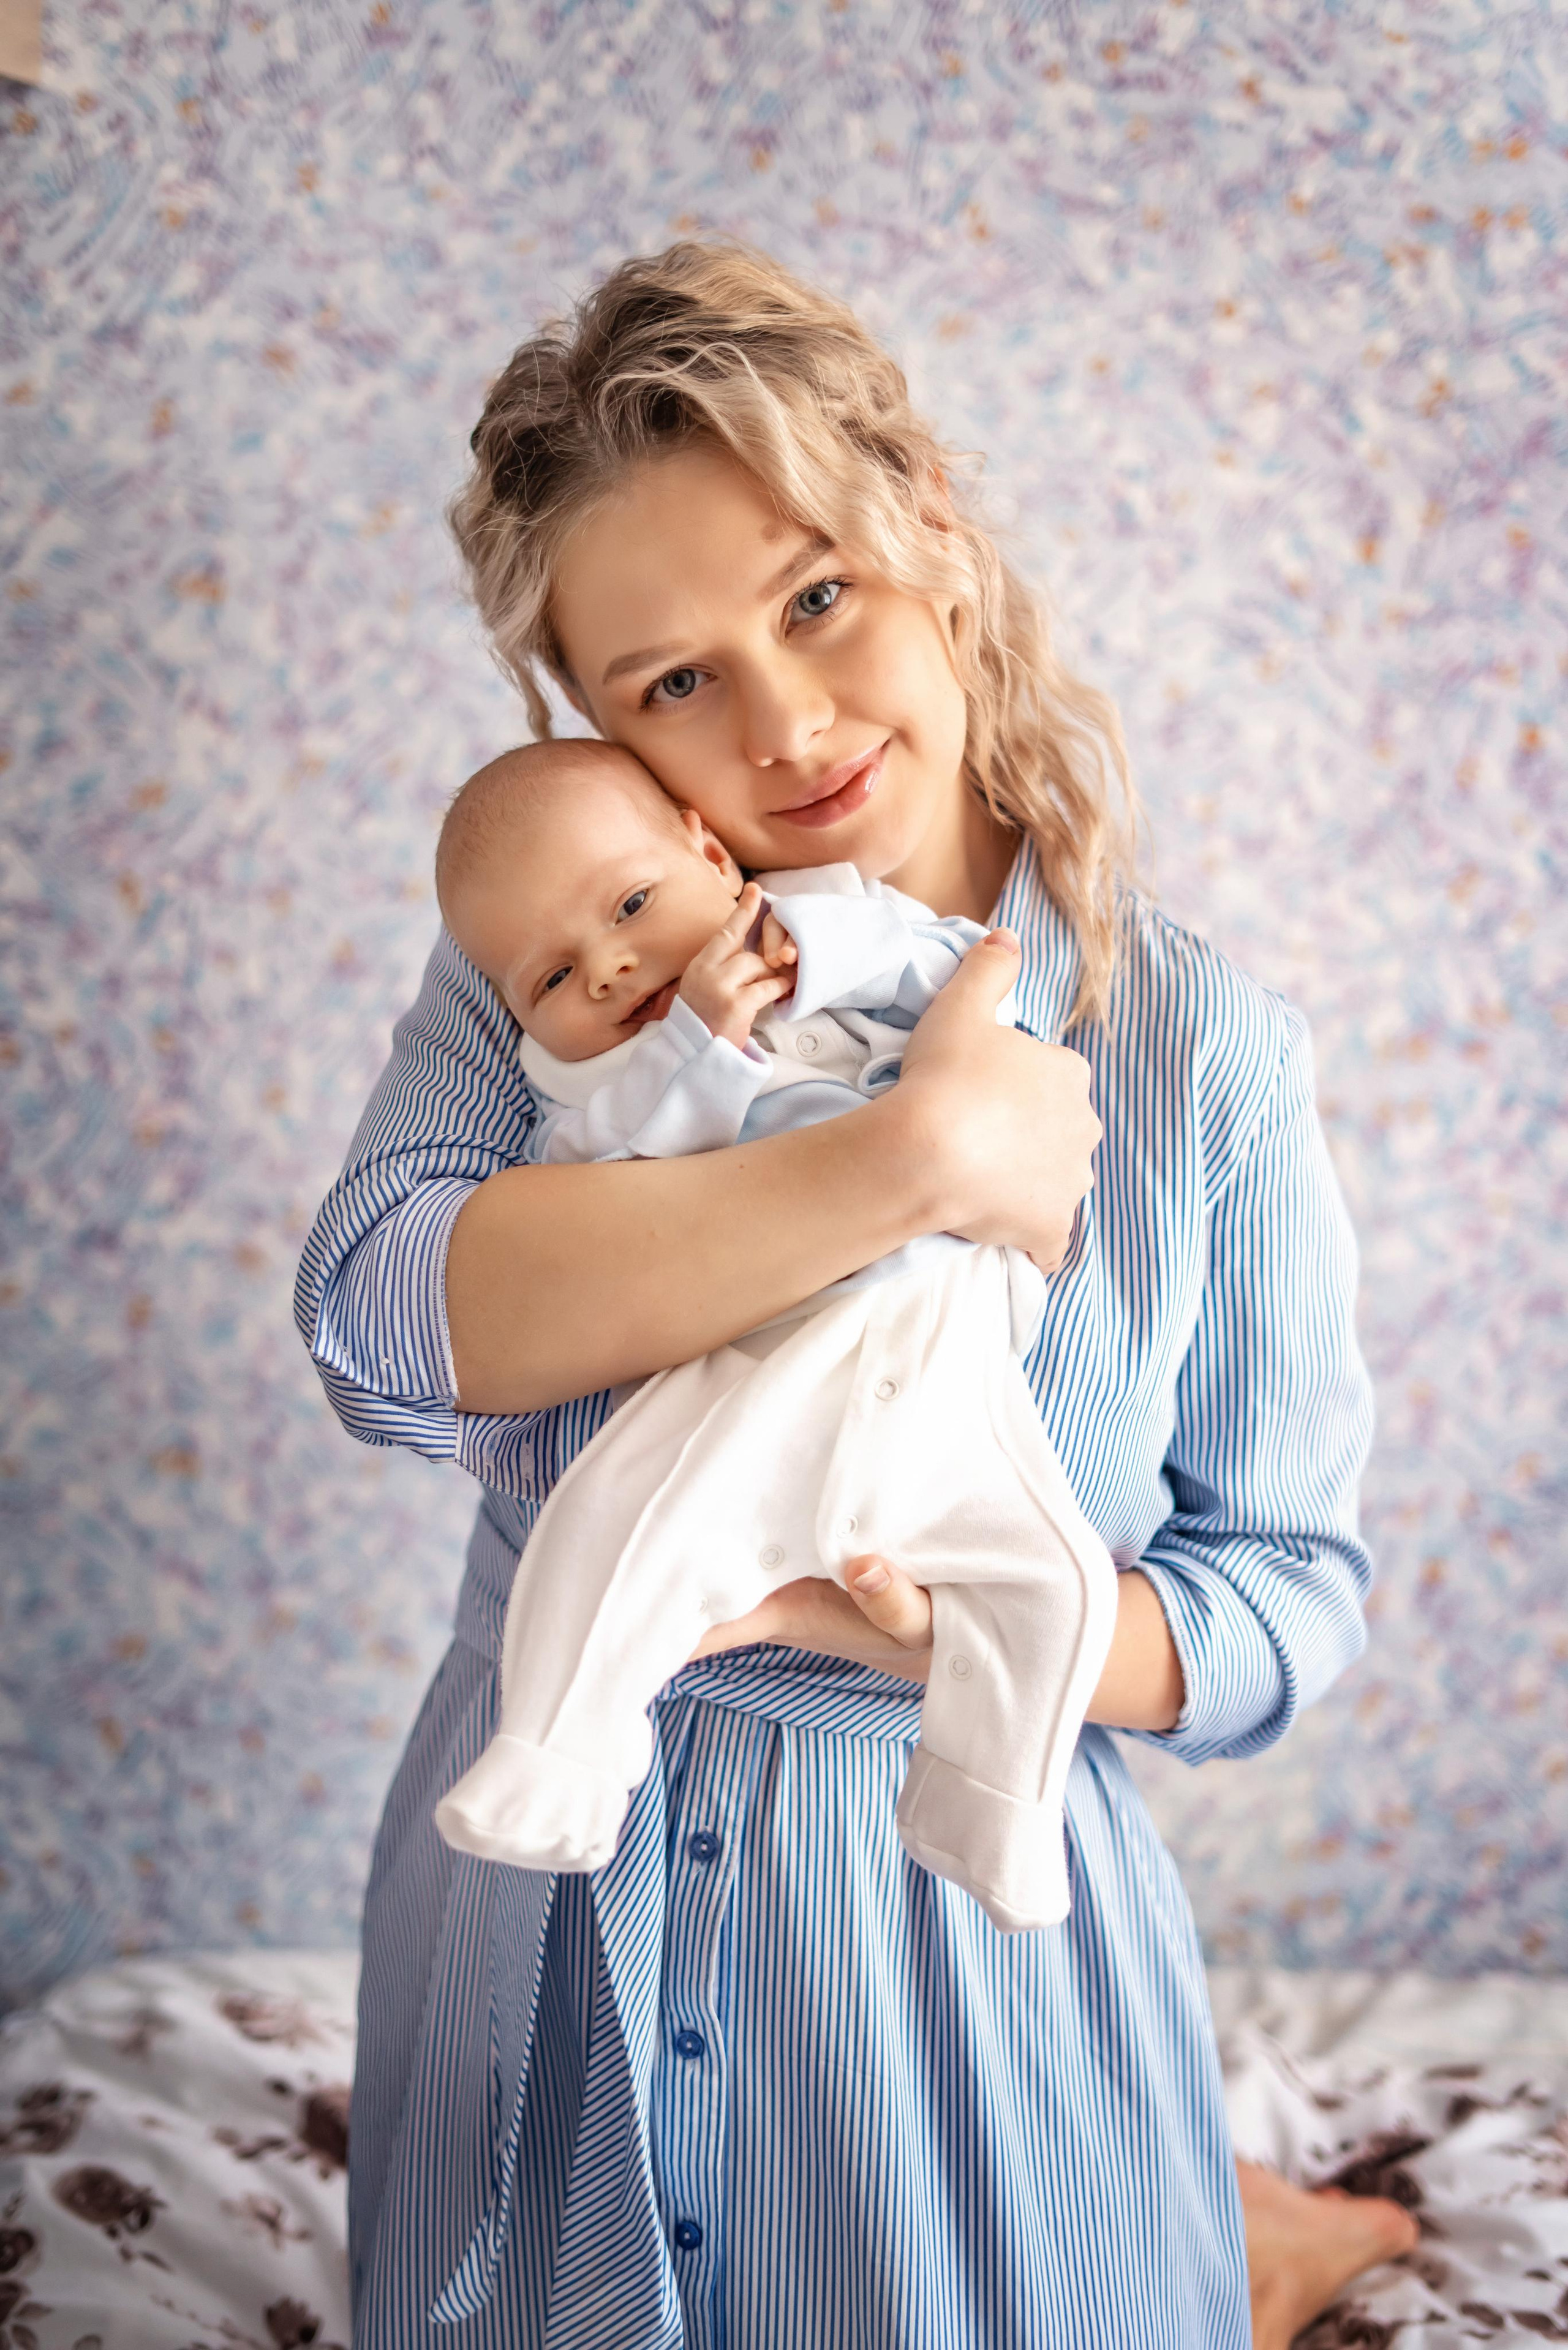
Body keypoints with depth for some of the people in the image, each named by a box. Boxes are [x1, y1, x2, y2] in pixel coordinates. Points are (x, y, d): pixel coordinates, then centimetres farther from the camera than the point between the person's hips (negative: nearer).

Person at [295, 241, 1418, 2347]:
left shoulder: (1203, 1056, -11)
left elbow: (1291, 1585, -5)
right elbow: (383, 1317, -26)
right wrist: (914, 1161, -31)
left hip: (958, 1925, -2)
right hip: (546, 1910, 3)